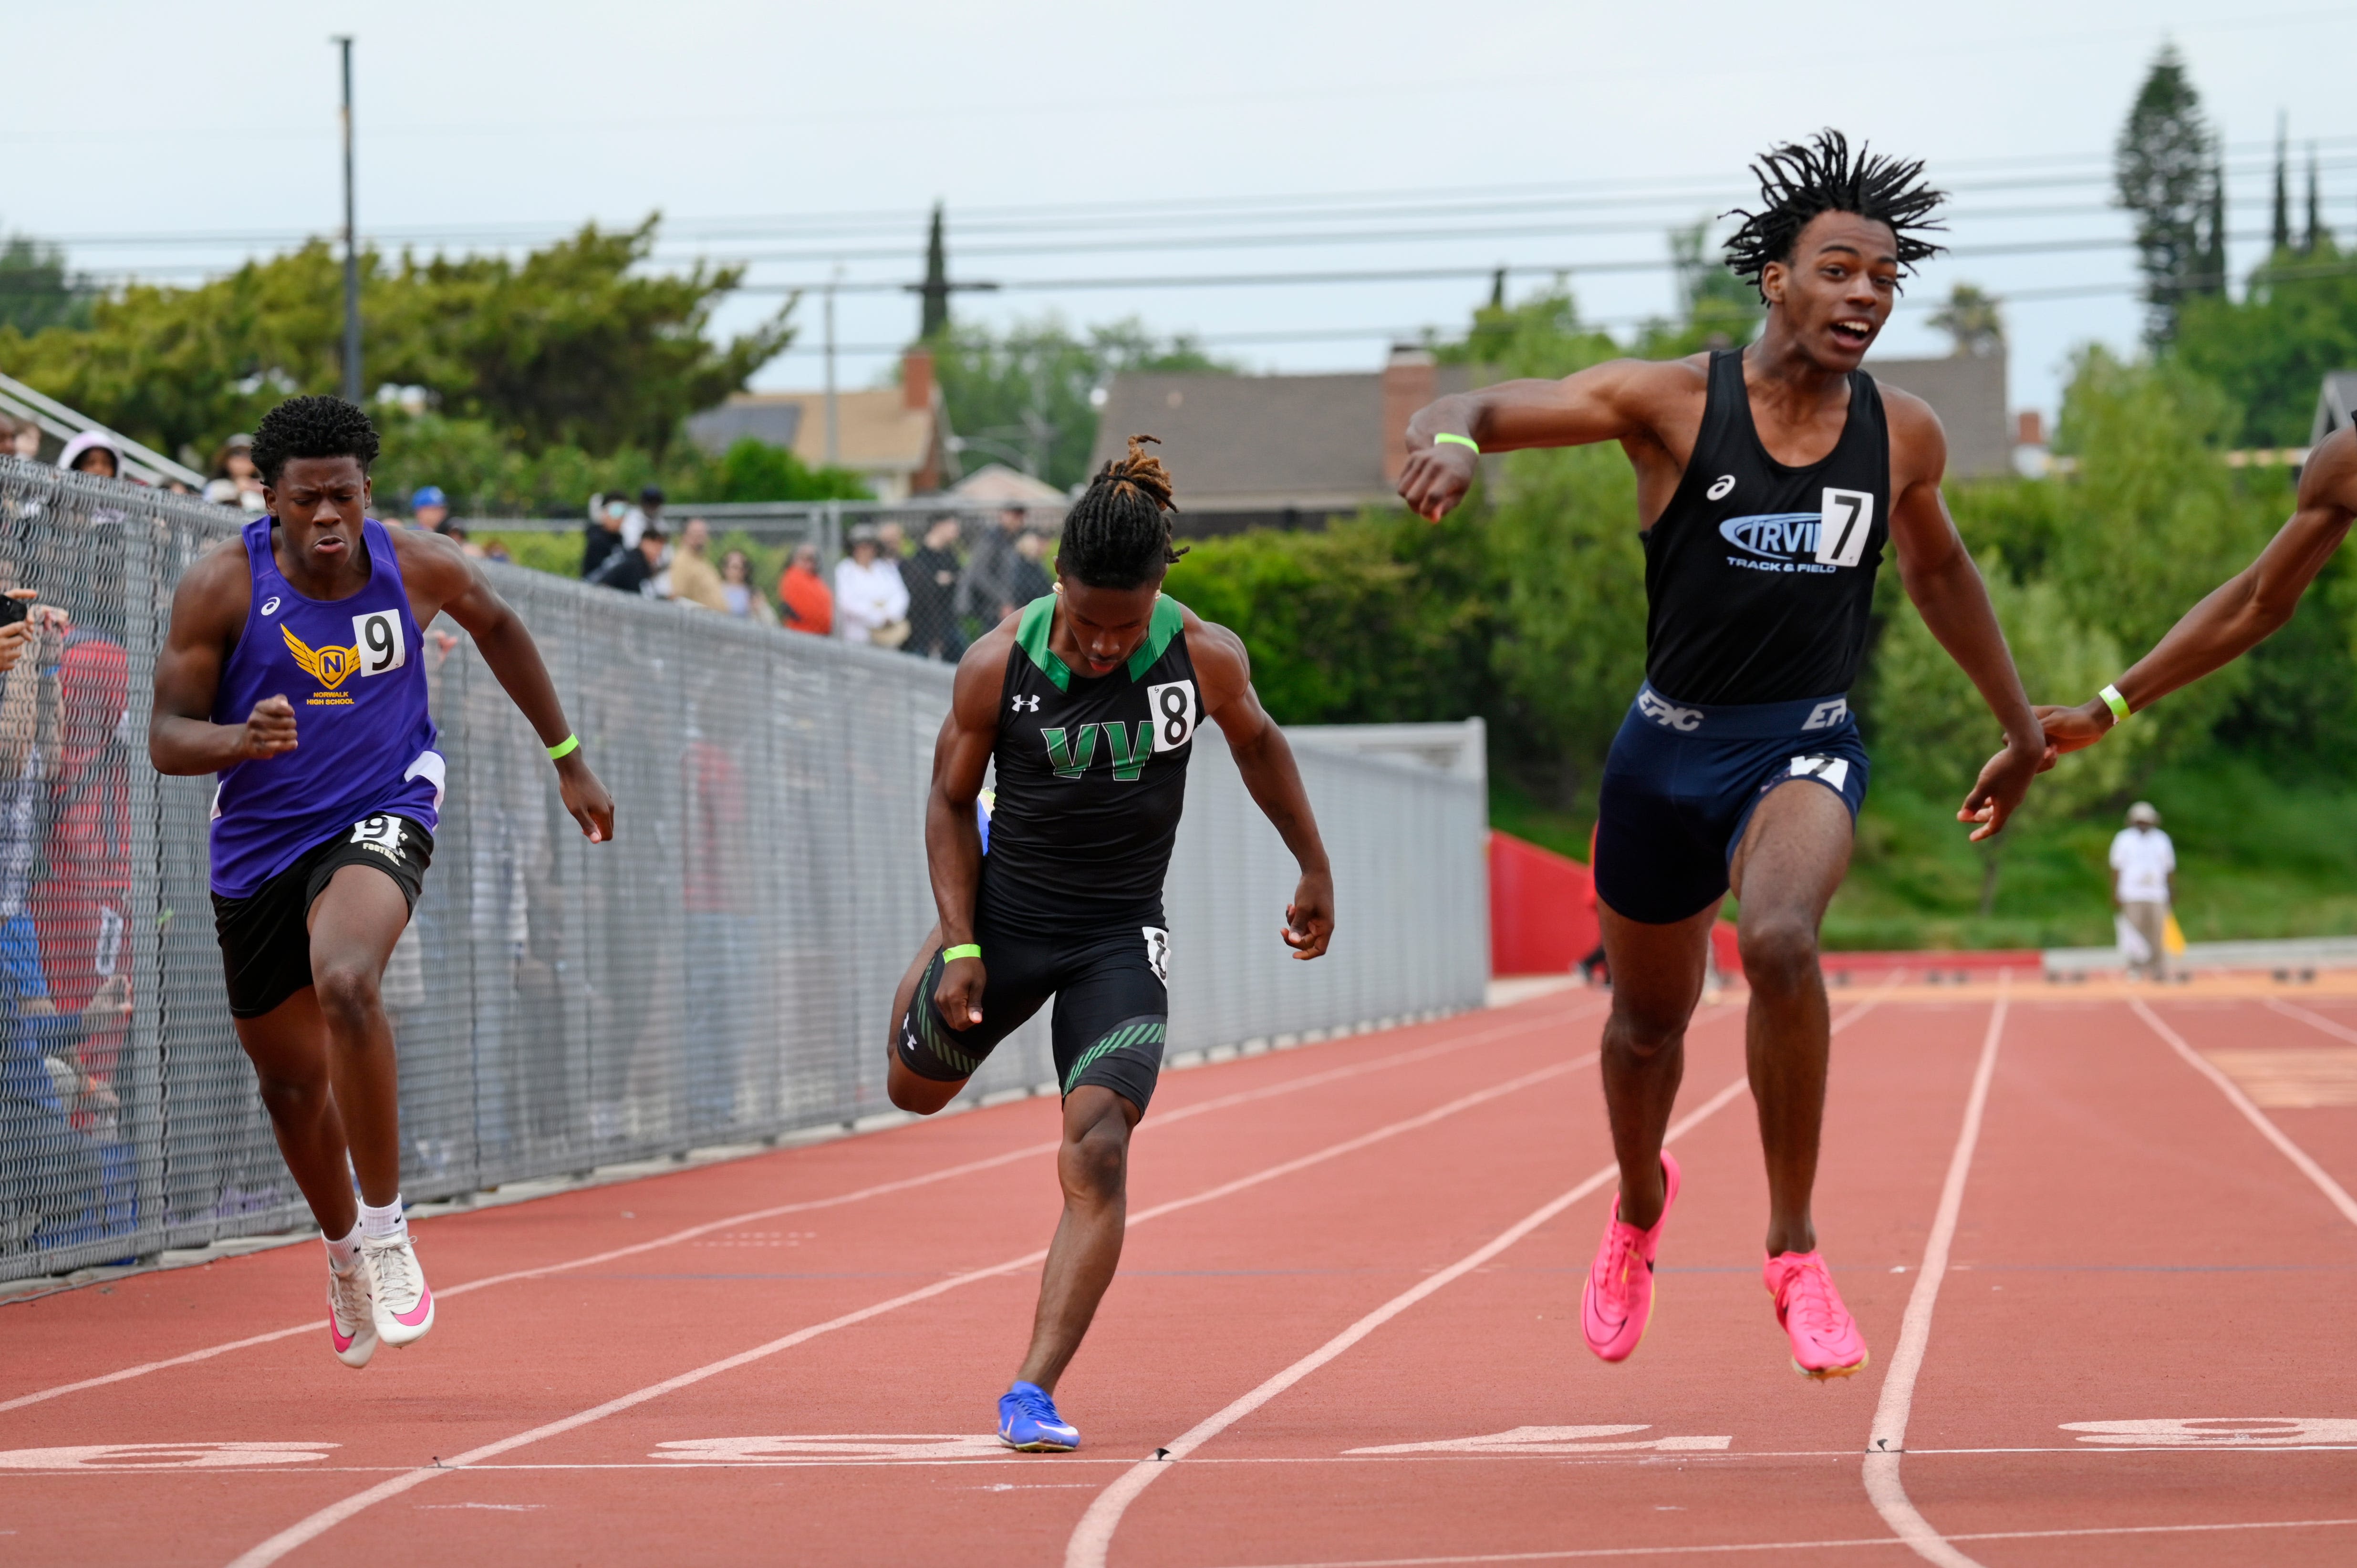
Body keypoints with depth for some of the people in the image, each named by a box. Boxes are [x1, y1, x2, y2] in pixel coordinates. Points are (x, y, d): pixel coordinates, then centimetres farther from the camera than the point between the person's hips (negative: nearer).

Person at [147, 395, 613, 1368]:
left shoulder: (419, 567, -9)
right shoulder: (222, 586, -13)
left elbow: (496, 626, 14)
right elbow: (166, 737, -11)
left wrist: (567, 759, 20)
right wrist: (240, 739, -34)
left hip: (380, 815, -2)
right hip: (259, 843, 2)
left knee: (346, 983, -33)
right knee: (291, 1081, 13)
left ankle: (385, 1228, -20)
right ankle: (345, 1250, 43)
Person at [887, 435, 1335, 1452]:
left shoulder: (1207, 658, -15)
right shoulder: (998, 664, -18)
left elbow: (1257, 743, 7)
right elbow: (950, 800, -3)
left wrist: (1314, 869, 14)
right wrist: (961, 948, -9)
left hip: (1119, 938, -1)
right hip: (1006, 913, 1)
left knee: (1096, 1154, -18)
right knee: (916, 1090, 23)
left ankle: (1034, 1392, -16)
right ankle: (937, 946, 57)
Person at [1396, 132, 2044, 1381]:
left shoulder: (1903, 436, -2)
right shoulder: (1671, 404, -11)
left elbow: (1936, 573, 18)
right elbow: (1473, 410, -12)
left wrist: (2020, 732, 27)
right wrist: (1452, 440, -38)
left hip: (1807, 746, 0)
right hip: (1669, 745, 0)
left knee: (1780, 942, -32)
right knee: (1650, 1019, 17)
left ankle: (1794, 1252, -18)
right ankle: (1641, 1203, 52)